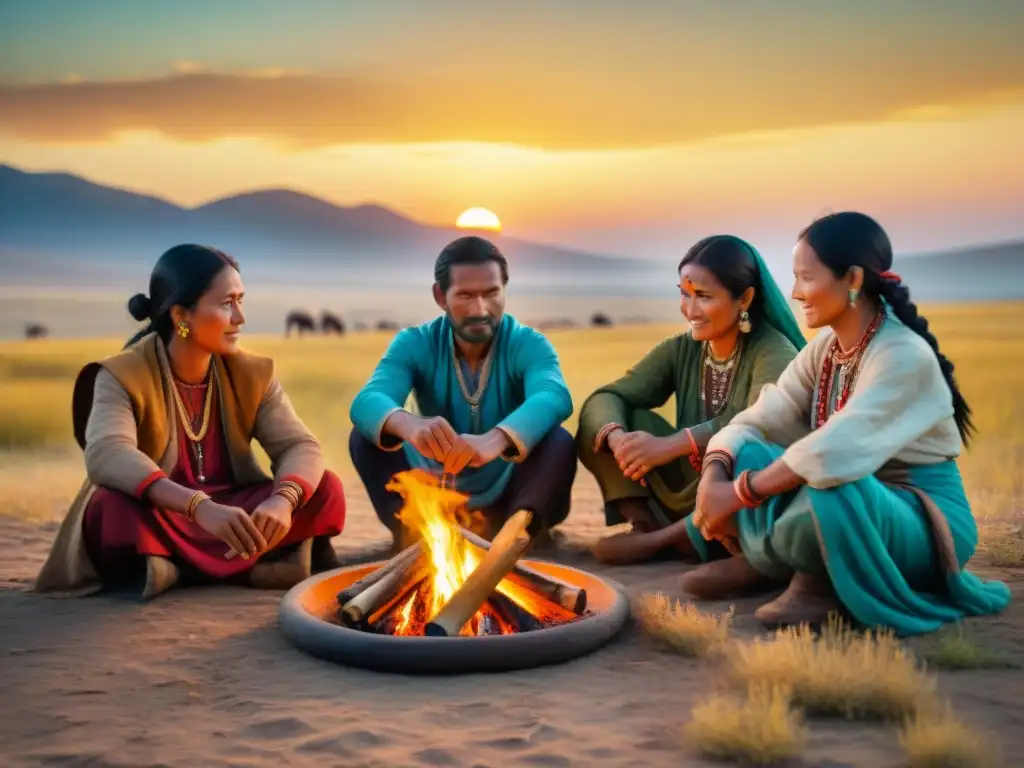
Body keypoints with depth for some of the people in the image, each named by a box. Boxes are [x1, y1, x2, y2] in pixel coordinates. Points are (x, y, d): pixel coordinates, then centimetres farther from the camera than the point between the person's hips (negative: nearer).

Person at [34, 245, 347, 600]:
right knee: (114, 510, -36)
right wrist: (200, 507, -50)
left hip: (234, 515, 4)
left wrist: (282, 501, -35)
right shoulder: (122, 375, -15)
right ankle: (258, 561, -24)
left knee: (326, 489, -18)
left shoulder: (252, 373, -1)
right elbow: (106, 456, -34)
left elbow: (301, 447, -10)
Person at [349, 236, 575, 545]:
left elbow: (555, 398, -35)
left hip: (506, 501, -1)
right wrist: (409, 425, -52)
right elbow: (366, 402, -27)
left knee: (559, 442, -29)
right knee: (365, 438, -21)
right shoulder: (414, 344, -7)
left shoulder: (529, 344, -11)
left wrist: (496, 439, -57)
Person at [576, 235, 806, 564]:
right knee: (600, 425, -7)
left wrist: (671, 445, -41)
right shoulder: (680, 350, 3)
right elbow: (606, 398, -4)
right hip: (688, 495, 5)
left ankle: (662, 539, -22)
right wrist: (616, 437, -28)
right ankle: (646, 525, -20)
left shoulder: (773, 350, -13)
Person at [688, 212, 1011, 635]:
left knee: (830, 486, -38)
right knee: (745, 455, -13)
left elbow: (836, 453, -37)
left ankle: (822, 579, -9)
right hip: (853, 503, 7)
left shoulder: (905, 356, -24)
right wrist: (712, 480, -25)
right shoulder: (826, 346, 0)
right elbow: (759, 420, -6)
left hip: (926, 524, -7)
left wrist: (737, 494, -32)